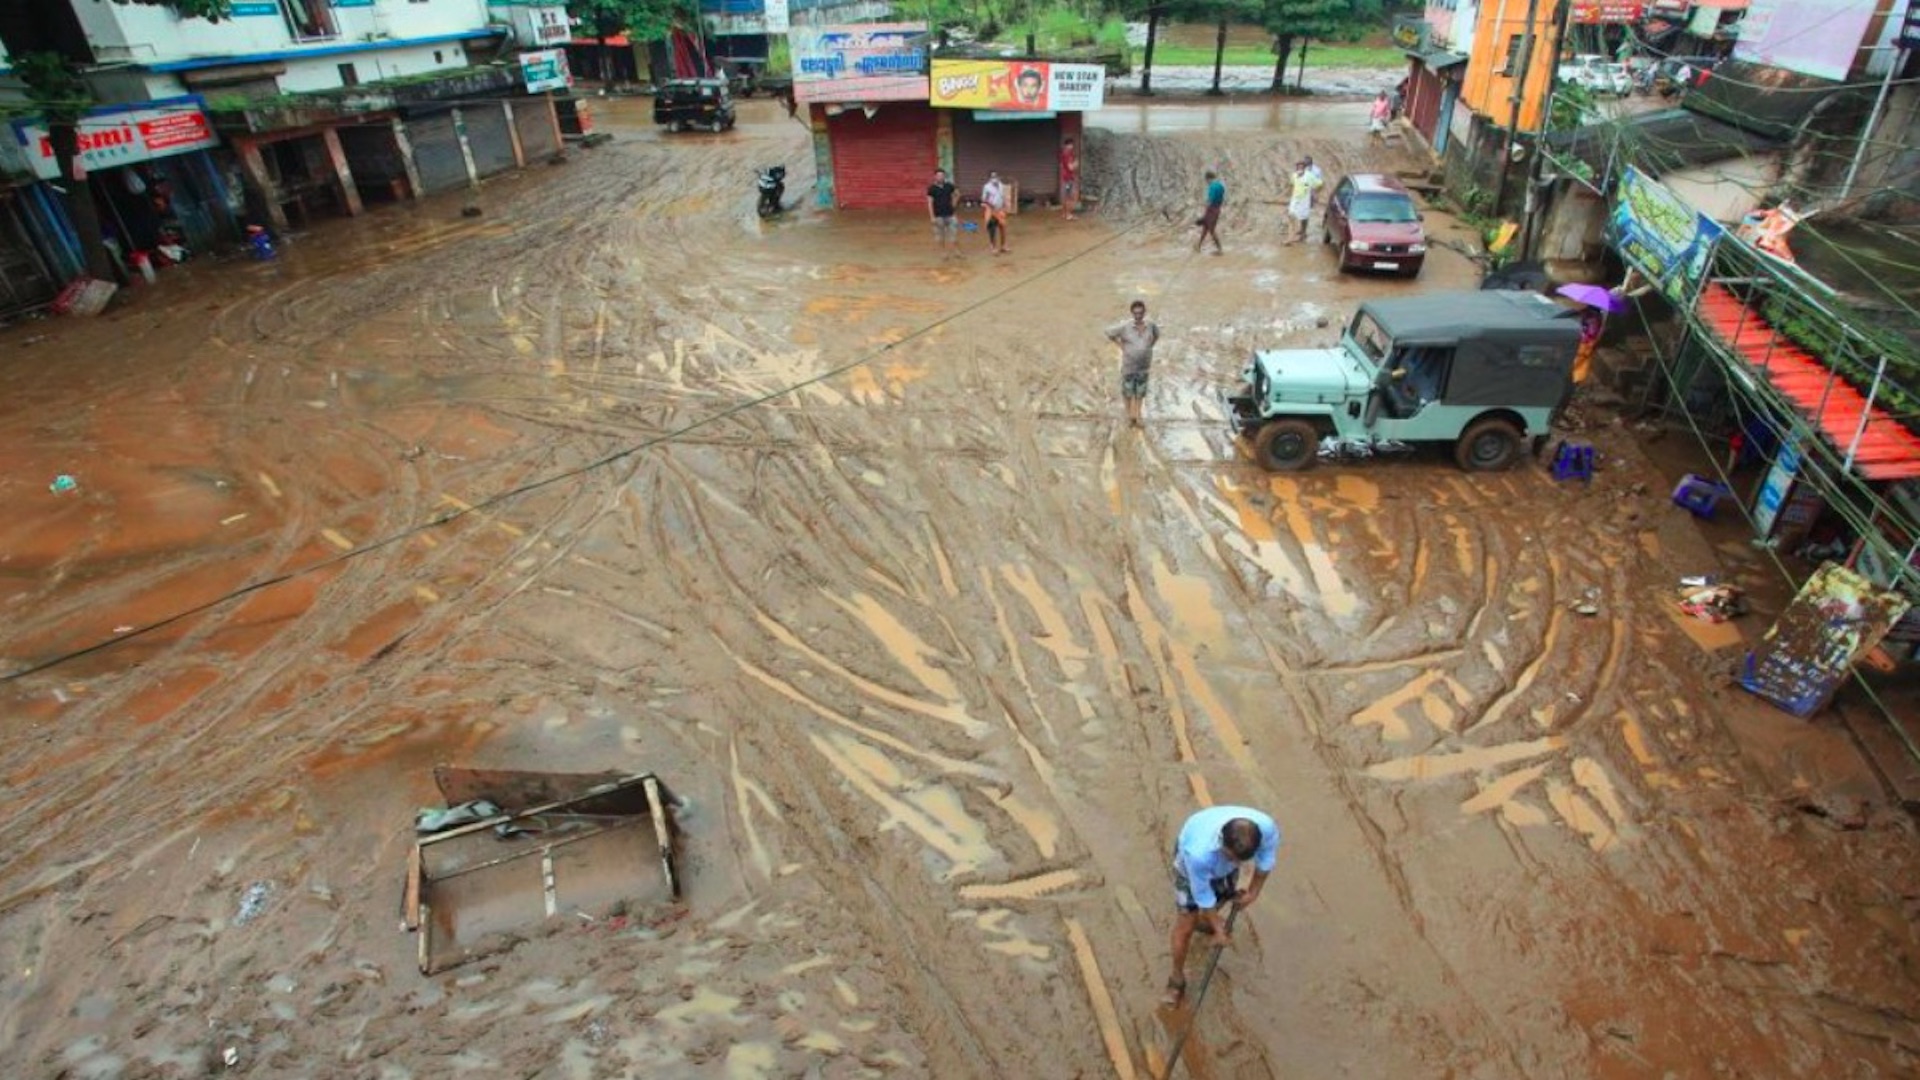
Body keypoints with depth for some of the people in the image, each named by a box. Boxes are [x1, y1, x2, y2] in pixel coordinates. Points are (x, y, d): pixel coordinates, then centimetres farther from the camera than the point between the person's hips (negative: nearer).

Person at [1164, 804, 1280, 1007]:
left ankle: (1204, 920, 62)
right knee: (1185, 926, 1)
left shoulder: (1267, 828, -40)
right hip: (1192, 861, -3)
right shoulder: (1199, 853, -47)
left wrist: (1253, 892, -3)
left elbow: (1266, 860, -14)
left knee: (1222, 899, 27)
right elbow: (1204, 897, -27)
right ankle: (1177, 978, 26)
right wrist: (1218, 930, -13)